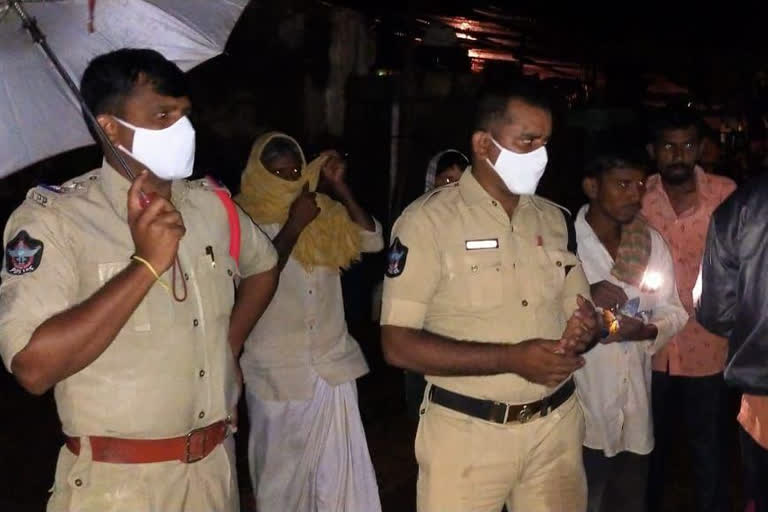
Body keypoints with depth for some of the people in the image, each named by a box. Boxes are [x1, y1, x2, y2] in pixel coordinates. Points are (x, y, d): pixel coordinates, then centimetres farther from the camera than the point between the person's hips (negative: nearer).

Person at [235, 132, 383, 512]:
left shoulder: (322, 212, 7)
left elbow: (372, 240, -1)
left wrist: (339, 187, -6)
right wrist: (294, 225, -18)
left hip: (332, 367, 3)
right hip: (277, 374, -3)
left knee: (342, 475, 3)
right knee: (281, 475, 13)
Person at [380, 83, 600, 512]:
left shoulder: (555, 220, 7)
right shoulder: (429, 220, -10)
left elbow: (578, 312, 14)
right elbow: (399, 345, -15)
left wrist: (583, 330, -11)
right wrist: (512, 358, -22)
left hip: (556, 425, 5)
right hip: (468, 432, -4)